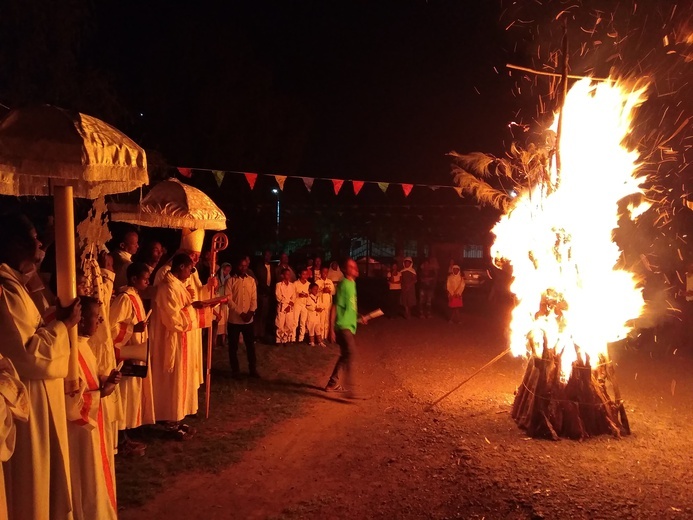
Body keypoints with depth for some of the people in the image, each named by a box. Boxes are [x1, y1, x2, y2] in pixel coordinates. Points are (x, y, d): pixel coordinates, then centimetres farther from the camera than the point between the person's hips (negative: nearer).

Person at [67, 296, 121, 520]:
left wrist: (105, 379, -1)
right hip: (82, 425, -10)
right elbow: (72, 398, -28)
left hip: (93, 420, 10)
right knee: (88, 479, 6)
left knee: (97, 474, 22)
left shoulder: (82, 342, 5)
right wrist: (101, 392, -16)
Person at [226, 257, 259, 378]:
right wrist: (241, 313, -15)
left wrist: (251, 312, -11)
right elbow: (229, 299, -10)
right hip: (234, 319, -3)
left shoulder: (251, 280, 6)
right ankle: (235, 371, 19)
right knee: (233, 347, 7)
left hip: (249, 319, 3)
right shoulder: (230, 281, -4)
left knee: (251, 345, 9)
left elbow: (254, 298, 4)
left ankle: (253, 370, 20)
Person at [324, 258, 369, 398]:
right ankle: (351, 390, -25)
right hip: (343, 326, -10)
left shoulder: (352, 284, 15)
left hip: (350, 326, 10)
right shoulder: (344, 285, -11)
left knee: (345, 356, 15)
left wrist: (359, 318, 14)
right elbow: (335, 307, -13)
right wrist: (331, 328, -16)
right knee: (350, 355, -19)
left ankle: (333, 384, 27)